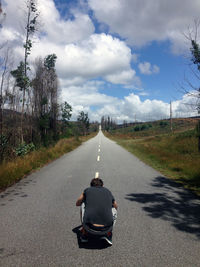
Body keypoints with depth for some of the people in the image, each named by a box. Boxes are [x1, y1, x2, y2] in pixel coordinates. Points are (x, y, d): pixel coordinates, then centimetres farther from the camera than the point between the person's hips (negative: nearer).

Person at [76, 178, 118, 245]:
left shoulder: (87, 190, 18)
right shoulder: (108, 192, 21)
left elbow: (77, 204, 36)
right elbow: (116, 207, 42)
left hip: (89, 227, -1)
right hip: (106, 228, 1)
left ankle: (84, 234, 26)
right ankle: (108, 235, 16)